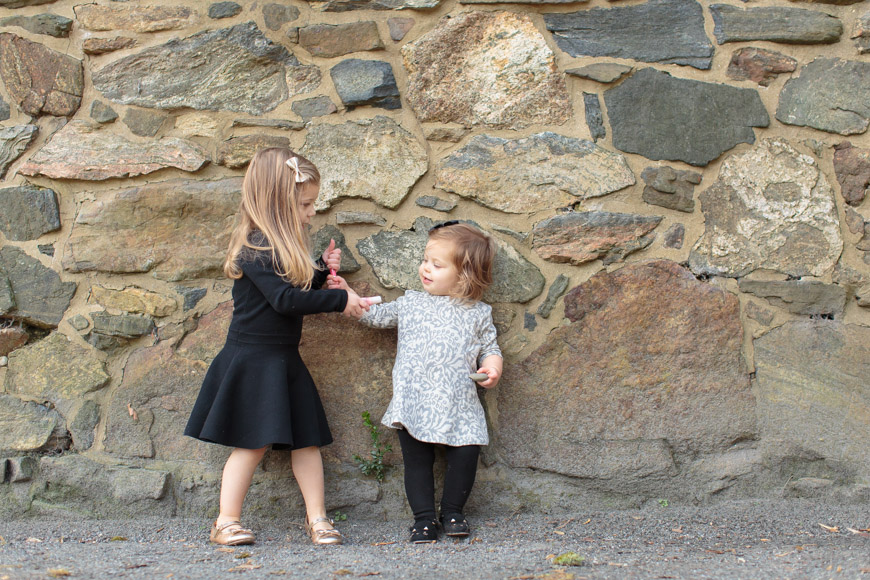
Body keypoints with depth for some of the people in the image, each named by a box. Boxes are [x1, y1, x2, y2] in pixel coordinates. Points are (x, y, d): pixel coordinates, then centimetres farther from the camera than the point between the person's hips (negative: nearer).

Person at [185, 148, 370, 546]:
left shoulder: (282, 246, 14)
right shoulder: (256, 248, -18)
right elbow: (285, 299, -25)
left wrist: (321, 270, 4)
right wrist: (340, 300, -21)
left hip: (283, 360, 9)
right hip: (253, 359, -9)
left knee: (306, 438, 9)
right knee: (254, 442, -4)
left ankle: (316, 517, 17)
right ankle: (226, 521, 7)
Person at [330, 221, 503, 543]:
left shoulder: (478, 314, 6)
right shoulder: (410, 304, 11)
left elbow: (489, 348, 10)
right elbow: (373, 316, 19)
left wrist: (492, 368, -10)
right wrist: (346, 294, 10)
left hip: (459, 407, -1)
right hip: (414, 405, 1)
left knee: (465, 456, -8)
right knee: (417, 460, 3)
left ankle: (452, 511, 14)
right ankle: (424, 518, 15)